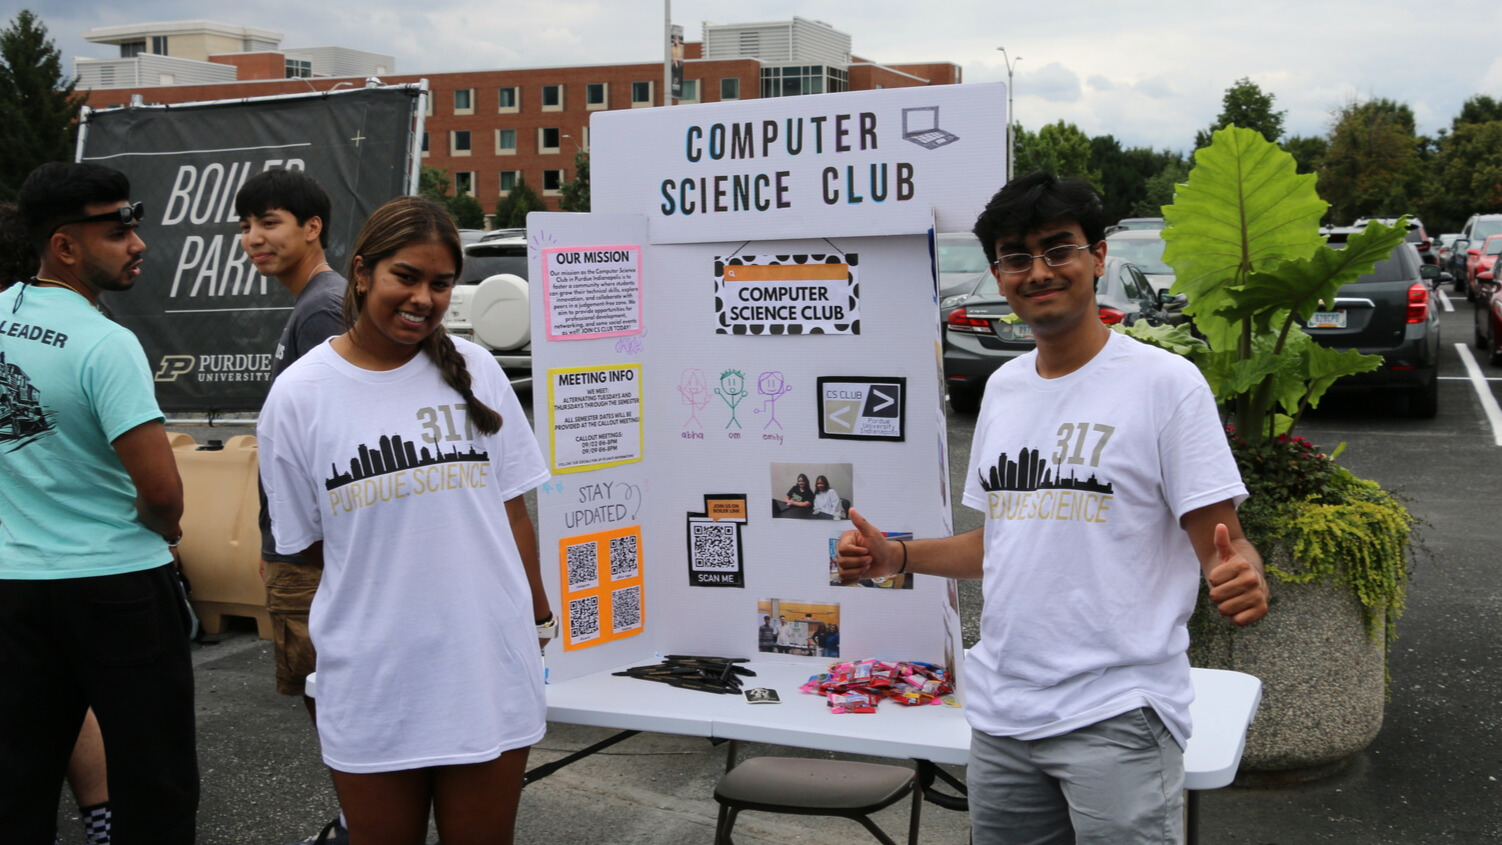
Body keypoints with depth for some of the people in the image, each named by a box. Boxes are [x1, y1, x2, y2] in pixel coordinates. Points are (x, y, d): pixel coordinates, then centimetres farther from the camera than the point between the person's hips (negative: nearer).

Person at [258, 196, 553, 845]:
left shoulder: (474, 370, 2)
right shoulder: (298, 394, -4)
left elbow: (512, 510, 6)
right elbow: (310, 543, 4)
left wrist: (538, 619, 7)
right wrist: (396, 586, 0)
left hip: (489, 669, 2)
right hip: (372, 686, -1)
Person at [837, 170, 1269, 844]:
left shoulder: (1166, 382, -7)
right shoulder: (1002, 387, 12)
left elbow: (1222, 543, -10)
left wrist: (1242, 579, -32)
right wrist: (897, 557, 9)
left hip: (1117, 718, -6)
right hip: (1001, 714, 6)